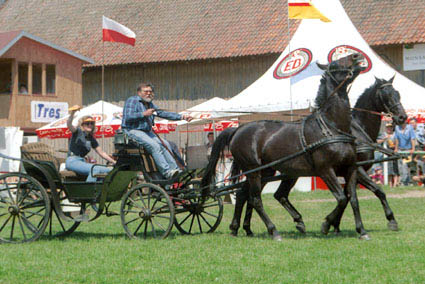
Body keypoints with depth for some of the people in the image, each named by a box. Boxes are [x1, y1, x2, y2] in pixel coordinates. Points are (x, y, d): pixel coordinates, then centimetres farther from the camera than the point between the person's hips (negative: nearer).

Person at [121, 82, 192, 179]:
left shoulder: (150, 104, 22)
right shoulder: (132, 100, -3)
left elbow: (163, 113, 17)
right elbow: (128, 117, -16)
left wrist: (181, 117, 9)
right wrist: (144, 114, -19)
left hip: (147, 131, 8)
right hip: (133, 131, -8)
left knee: (165, 144, -10)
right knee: (154, 145, -27)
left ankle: (174, 168, -16)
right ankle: (166, 171, -33)